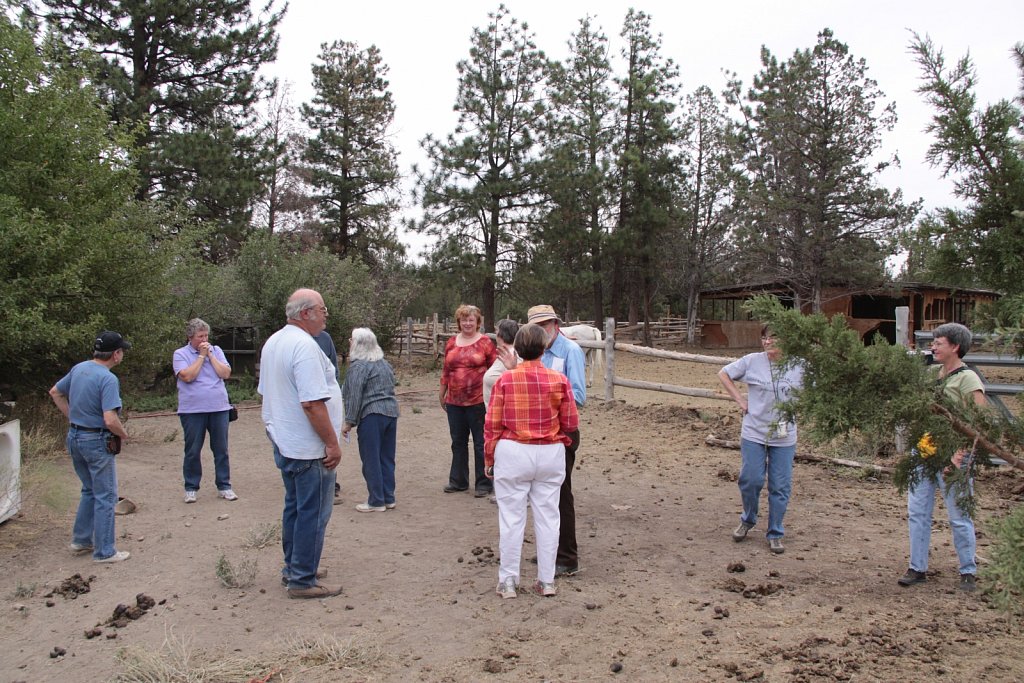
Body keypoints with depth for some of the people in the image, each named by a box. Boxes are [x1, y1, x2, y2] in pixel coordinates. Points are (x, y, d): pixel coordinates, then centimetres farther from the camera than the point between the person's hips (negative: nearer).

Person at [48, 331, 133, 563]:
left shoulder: (79, 368, 3)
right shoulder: (108, 379, -22)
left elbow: (55, 393, 18)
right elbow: (110, 420, -29)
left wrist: (73, 417, 17)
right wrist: (124, 435, -10)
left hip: (75, 437, 8)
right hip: (96, 441, -8)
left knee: (90, 491, 24)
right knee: (105, 496, 4)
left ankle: (81, 540, 32)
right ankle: (104, 551, 10)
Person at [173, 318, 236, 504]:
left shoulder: (216, 351, 9)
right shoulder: (181, 354, -1)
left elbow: (226, 373, -3)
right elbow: (187, 376, -16)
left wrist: (210, 355, -6)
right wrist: (201, 355, -9)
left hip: (219, 408, 3)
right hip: (192, 410, -3)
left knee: (221, 450, 7)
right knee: (192, 451, 5)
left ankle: (224, 486, 16)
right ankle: (191, 488, 17)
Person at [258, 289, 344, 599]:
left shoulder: (273, 342, 11)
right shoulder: (304, 346, -21)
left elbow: (267, 392, 19)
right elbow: (313, 403, -26)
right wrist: (332, 443, -20)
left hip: (284, 443, 10)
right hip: (309, 448, -10)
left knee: (294, 507, 20)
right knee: (313, 514, 1)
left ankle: (293, 568, 32)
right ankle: (303, 581, 9)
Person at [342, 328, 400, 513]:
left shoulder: (358, 366, -9)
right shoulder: (384, 363, 17)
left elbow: (355, 396, -13)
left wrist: (349, 422, -9)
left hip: (371, 415, -8)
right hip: (391, 412, 8)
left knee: (371, 460, 0)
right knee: (387, 458, 12)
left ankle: (376, 501, 5)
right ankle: (389, 498, 17)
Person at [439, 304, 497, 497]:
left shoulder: (485, 342, -5)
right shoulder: (451, 342, 9)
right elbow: (446, 370, 16)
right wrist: (442, 393, 18)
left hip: (478, 401, -5)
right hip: (454, 401, 5)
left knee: (481, 443, 4)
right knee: (458, 442, 15)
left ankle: (484, 483, 14)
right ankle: (458, 480, 28)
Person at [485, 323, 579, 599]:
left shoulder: (505, 380, -8)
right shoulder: (559, 380, -6)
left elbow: (492, 424, -5)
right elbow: (571, 423, 0)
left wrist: (489, 458, 7)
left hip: (513, 454, -1)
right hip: (551, 455, 1)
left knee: (512, 517, 8)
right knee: (547, 517, 11)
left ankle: (508, 581, 16)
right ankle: (546, 581, 20)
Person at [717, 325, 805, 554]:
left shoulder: (799, 366, -3)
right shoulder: (752, 361, -6)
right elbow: (724, 374, 5)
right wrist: (740, 400, -2)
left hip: (785, 437, 1)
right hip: (754, 433, -1)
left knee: (780, 487, 5)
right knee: (751, 480, 0)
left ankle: (775, 535, 22)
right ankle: (747, 521, 29)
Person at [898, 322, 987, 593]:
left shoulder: (967, 379, -12)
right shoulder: (931, 372, 8)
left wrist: (961, 452, -26)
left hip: (951, 456, -6)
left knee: (959, 517, 6)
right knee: (917, 512, 9)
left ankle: (968, 572, 22)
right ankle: (918, 568, 20)